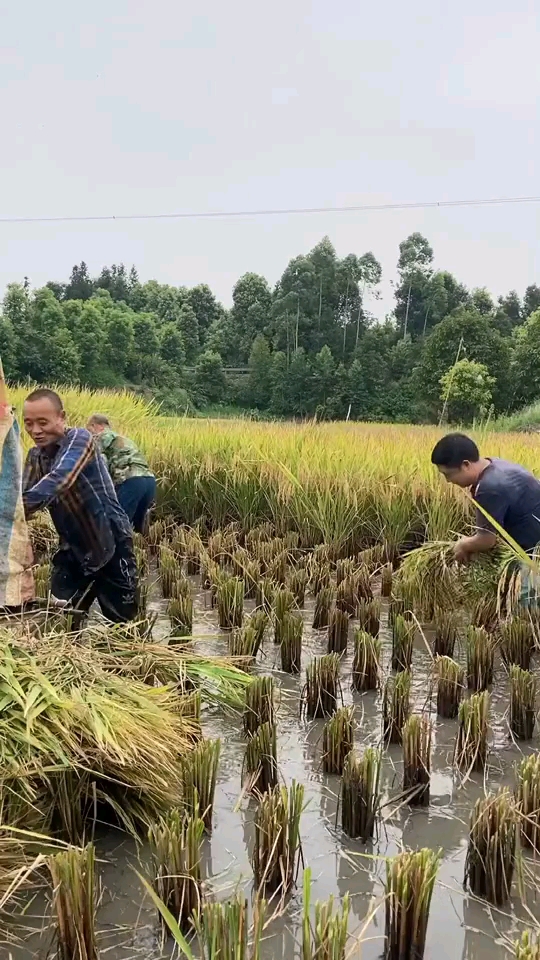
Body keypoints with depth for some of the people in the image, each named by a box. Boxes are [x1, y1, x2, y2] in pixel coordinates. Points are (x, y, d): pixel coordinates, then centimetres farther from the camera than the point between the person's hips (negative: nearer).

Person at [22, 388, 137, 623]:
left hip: (110, 545, -6)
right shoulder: (35, 455, 3)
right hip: (73, 549, 6)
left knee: (123, 626, 7)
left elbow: (57, 481, -38)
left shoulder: (79, 438, -20)